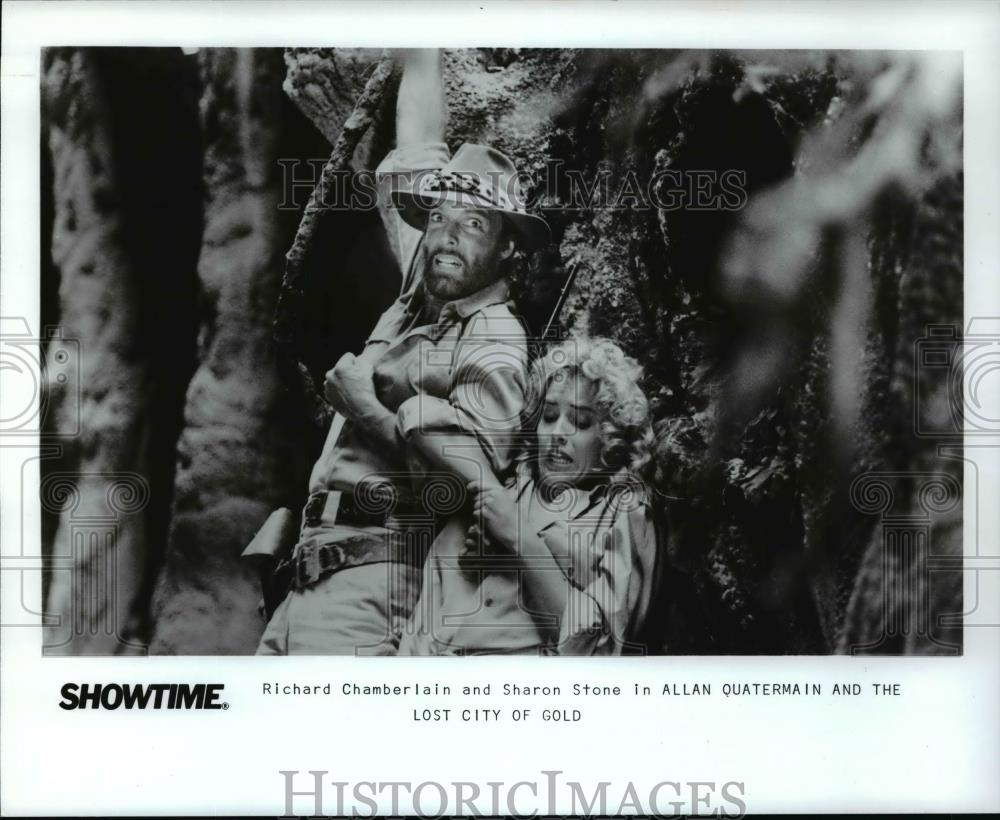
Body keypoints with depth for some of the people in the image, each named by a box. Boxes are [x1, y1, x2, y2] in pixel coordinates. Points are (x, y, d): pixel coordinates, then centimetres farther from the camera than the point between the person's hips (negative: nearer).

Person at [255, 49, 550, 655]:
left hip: (373, 580, -8)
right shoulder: (423, 290, 15)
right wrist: (421, 56, 28)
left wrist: (369, 409, -13)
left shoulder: (496, 344, -7)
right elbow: (414, 155, 23)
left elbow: (472, 468, -22)